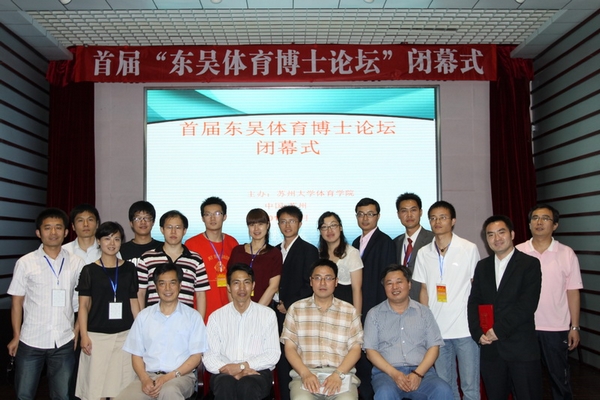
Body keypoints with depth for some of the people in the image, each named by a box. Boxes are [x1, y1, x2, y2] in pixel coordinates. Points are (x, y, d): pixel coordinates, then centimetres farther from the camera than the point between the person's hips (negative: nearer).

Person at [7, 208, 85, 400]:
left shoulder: (77, 263, 0)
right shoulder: (25, 263, -4)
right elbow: (17, 302, 1)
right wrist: (16, 336, 0)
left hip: (64, 342, 1)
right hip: (31, 341, -1)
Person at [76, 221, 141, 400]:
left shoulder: (129, 269, 8)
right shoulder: (89, 270, 3)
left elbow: (134, 302, 10)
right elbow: (84, 305, 2)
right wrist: (84, 336, -7)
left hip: (124, 335, 2)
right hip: (97, 335, -1)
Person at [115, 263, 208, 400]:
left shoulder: (193, 316, 5)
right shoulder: (143, 316, 13)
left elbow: (196, 356, 1)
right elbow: (136, 354, 12)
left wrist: (170, 377, -12)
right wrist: (144, 378, -8)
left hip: (181, 375, -2)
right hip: (149, 375, 2)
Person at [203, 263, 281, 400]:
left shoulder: (268, 314, 8)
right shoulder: (216, 317, 10)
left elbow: (273, 354, 1)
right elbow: (209, 357, 2)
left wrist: (242, 366, -12)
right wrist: (233, 372, -17)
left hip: (257, 372, 0)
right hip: (225, 373, 1)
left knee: (248, 385, -35)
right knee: (225, 384, -35)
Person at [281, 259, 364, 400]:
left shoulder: (350, 311, 10)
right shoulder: (295, 309, 10)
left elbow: (355, 349, 5)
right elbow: (290, 347, 5)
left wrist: (338, 374, -11)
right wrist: (305, 373, -11)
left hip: (341, 374, 1)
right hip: (305, 373, 0)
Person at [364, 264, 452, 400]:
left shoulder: (424, 312, 14)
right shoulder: (374, 314, 10)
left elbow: (434, 347, 7)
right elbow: (370, 350, 3)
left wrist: (418, 373, -9)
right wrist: (394, 374, -12)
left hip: (421, 371, 2)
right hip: (386, 372, -1)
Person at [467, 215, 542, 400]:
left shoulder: (530, 264, -3)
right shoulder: (482, 266, 13)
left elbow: (527, 305, -12)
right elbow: (473, 302, 8)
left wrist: (499, 330, -15)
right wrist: (478, 333, -6)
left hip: (522, 347, -4)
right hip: (490, 348, 4)